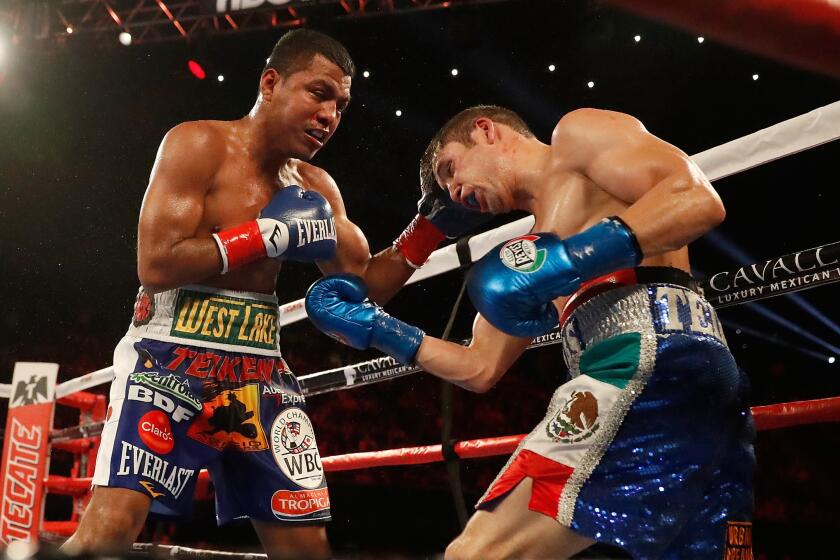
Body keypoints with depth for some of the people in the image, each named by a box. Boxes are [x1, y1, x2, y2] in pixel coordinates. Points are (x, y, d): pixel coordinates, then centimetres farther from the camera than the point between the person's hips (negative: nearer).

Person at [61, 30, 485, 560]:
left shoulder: (316, 188, 12)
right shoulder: (198, 145, -7)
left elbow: (364, 285, 13)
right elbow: (156, 265, -17)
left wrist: (431, 225, 1)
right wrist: (270, 234, -15)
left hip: (259, 373, 6)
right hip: (171, 358, -6)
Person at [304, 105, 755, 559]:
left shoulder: (577, 132, 12)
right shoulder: (536, 242, 34)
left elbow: (700, 198, -5)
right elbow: (480, 367, 32)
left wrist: (576, 257, -16)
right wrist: (375, 328, 30)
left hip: (653, 355, -10)